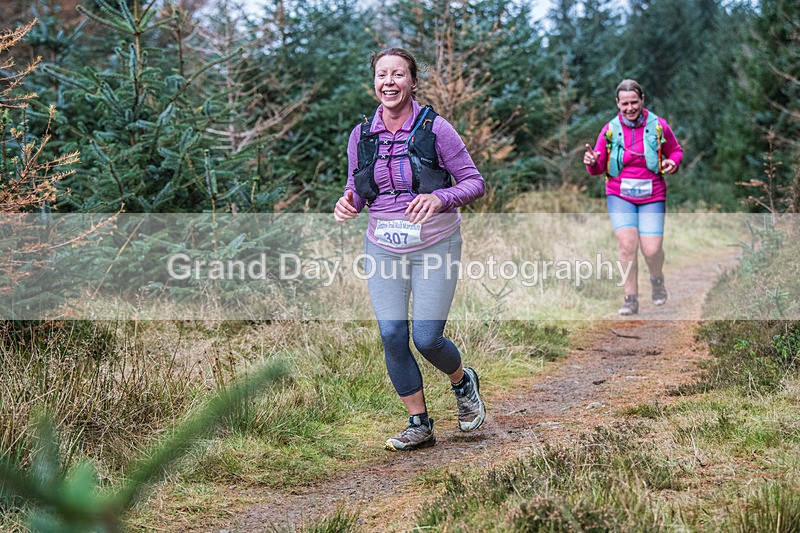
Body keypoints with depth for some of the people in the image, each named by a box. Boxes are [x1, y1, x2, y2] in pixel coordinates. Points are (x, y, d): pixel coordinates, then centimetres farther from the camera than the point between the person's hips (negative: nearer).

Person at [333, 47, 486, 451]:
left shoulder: (435, 129, -8)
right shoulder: (362, 135, 3)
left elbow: (475, 182, -5)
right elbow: (357, 191, 13)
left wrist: (440, 198, -25)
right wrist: (347, 204, -11)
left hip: (435, 247, -3)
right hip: (383, 249, 3)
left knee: (427, 338, -7)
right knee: (391, 335, -5)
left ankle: (464, 383, 28)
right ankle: (419, 425, 10)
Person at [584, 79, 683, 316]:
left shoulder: (658, 126, -2)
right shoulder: (610, 130, -1)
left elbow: (676, 151, 14)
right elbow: (598, 168, 7)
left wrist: (673, 162, -9)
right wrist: (592, 162, -17)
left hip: (652, 197, 0)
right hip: (620, 195, 0)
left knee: (652, 250, -8)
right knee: (627, 243, -17)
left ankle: (657, 279, 28)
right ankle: (631, 299, -5)